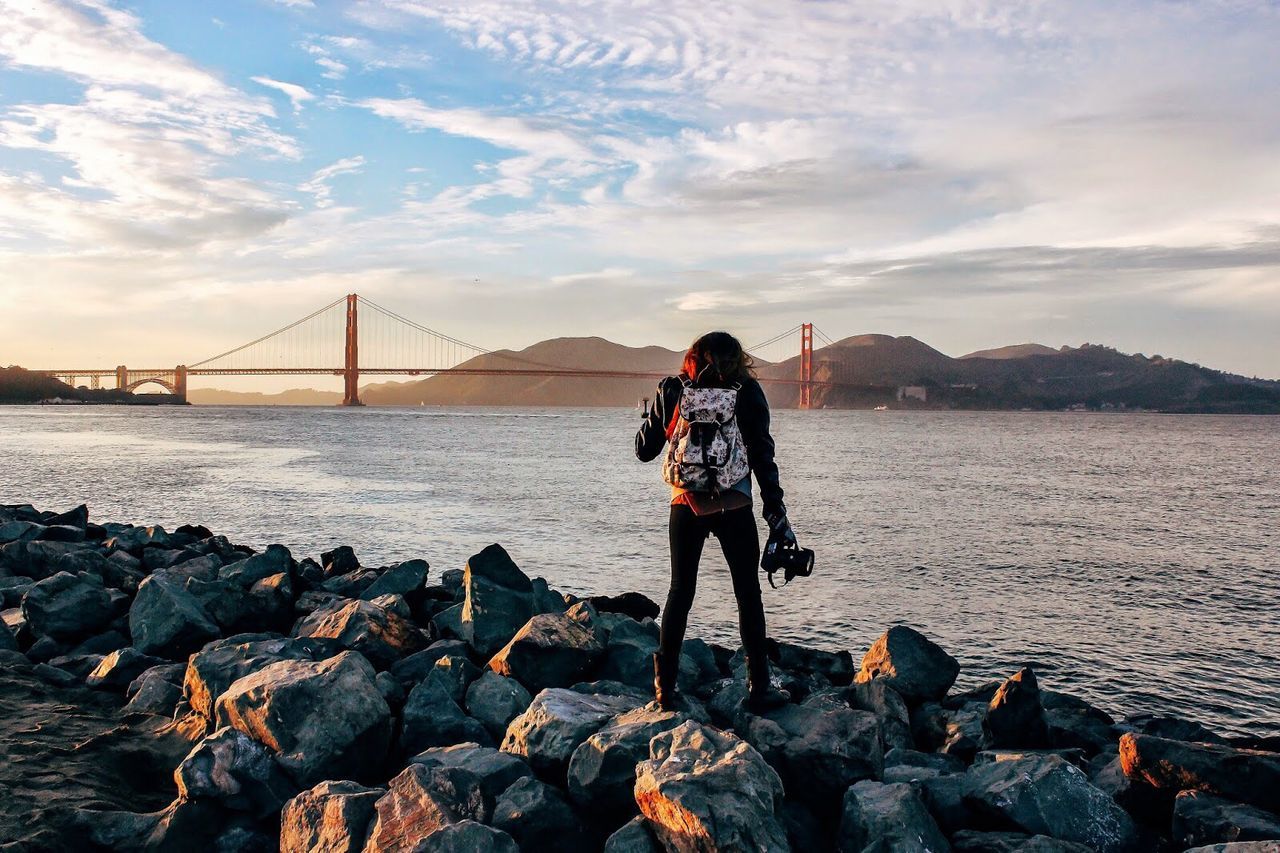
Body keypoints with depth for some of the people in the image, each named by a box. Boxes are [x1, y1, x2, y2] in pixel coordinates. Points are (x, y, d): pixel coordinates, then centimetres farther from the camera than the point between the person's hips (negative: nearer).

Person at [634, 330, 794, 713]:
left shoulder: (672, 390, 1)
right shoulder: (747, 392, -2)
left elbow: (644, 451, 5)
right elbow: (763, 457, -3)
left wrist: (648, 419, 25)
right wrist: (776, 514, 1)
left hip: (686, 507, 2)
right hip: (734, 509, -1)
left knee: (680, 592, 12)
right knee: (748, 594, 9)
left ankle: (665, 685, 14)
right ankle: (759, 687, 13)